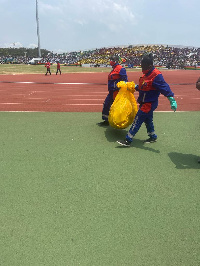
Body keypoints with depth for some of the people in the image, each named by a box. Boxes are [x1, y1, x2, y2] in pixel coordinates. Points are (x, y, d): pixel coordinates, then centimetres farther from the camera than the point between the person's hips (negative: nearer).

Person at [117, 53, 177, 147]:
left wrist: (172, 100, -30)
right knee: (147, 120, 21)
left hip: (149, 104, -10)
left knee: (137, 120, -8)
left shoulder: (156, 76, -22)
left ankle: (128, 140, -4)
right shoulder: (147, 74, 8)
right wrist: (135, 87, 7)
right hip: (145, 102, 10)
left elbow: (165, 88, -26)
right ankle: (153, 137, 39)